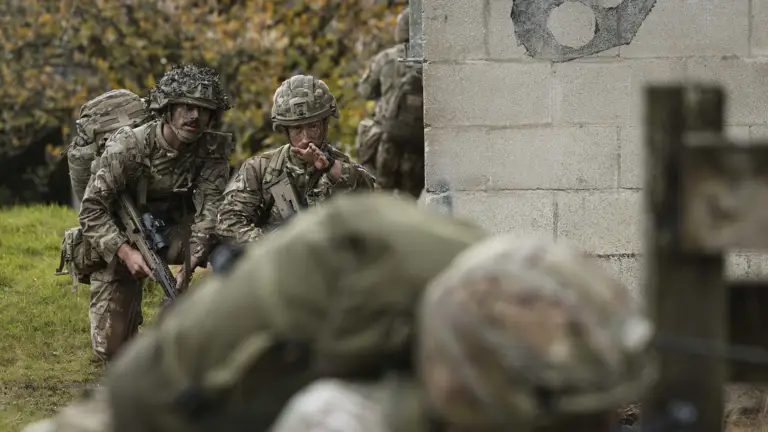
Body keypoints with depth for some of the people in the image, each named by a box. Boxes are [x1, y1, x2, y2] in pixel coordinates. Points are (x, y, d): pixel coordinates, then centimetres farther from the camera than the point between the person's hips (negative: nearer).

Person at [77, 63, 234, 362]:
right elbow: (92, 210, -24)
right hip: (120, 242, -2)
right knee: (111, 349, -8)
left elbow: (210, 208, -25)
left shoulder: (212, 151, -14)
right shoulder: (127, 146, -23)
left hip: (173, 232, 2)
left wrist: (190, 264, -40)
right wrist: (125, 252, -39)